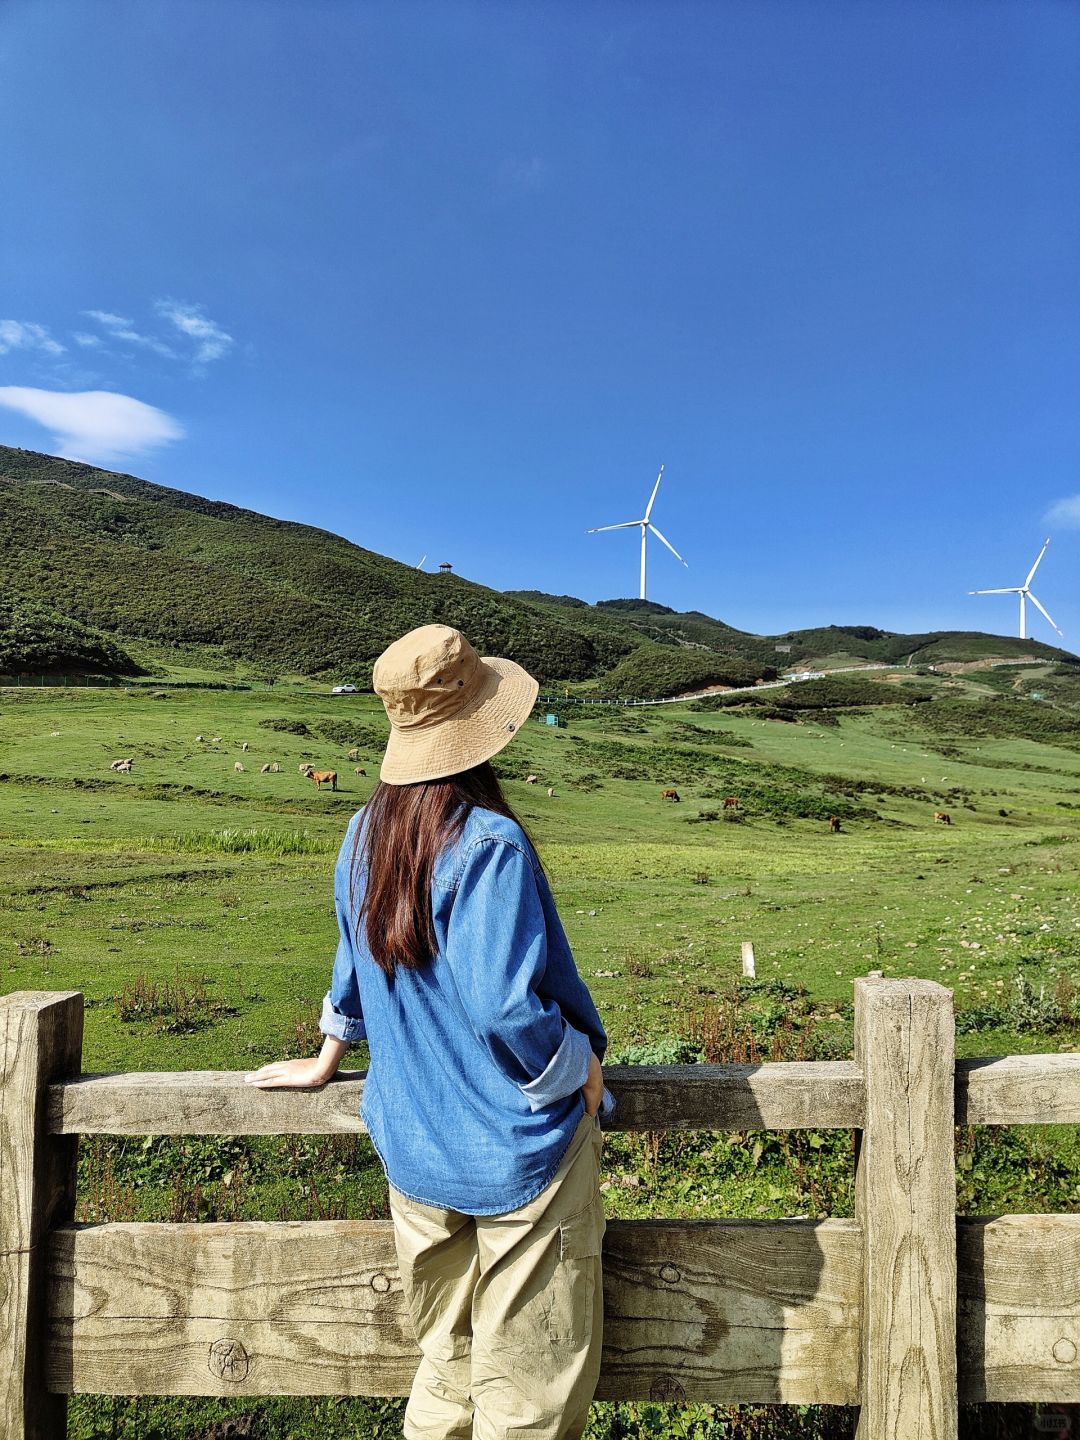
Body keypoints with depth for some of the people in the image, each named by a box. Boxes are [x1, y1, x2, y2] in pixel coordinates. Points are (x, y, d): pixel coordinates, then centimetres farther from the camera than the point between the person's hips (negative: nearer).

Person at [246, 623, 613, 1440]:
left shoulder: (364, 836, -2)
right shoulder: (488, 844, -24)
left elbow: (353, 969, 12)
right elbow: (503, 1007, -27)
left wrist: (328, 1061, 27)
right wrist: (583, 1072, -9)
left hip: (413, 1149, 7)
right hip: (518, 1151, -7)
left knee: (448, 1361, 24)